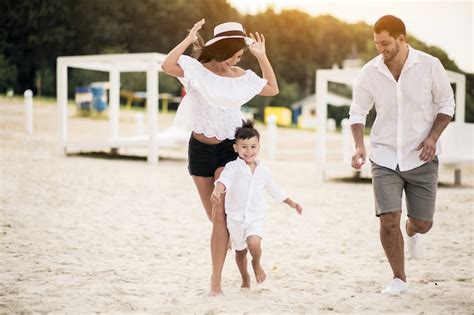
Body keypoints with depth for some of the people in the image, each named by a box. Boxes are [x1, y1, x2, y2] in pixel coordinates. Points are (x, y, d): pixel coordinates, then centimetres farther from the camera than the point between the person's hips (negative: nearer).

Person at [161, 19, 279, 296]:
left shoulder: (243, 77, 1)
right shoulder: (197, 70, -9)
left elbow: (273, 89, 11)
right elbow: (167, 66, -26)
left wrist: (262, 56, 3)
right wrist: (189, 39, -26)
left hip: (229, 148, 0)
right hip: (201, 148, 0)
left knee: (220, 215, -13)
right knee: (215, 216, 12)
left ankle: (216, 279, -9)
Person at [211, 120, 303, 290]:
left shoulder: (263, 171, 6)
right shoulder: (233, 167, -8)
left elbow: (274, 190, 21)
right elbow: (225, 179, -29)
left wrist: (291, 203, 23)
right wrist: (217, 190, -50)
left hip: (255, 218, 1)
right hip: (235, 217, -1)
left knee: (254, 243, -25)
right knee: (240, 251, 14)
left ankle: (257, 264, 8)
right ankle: (245, 279, 39)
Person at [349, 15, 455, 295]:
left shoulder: (429, 66, -10)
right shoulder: (370, 72, -6)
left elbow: (446, 104, 1)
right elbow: (358, 112, 3)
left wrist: (433, 137, -13)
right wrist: (359, 146, -12)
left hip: (421, 157, 0)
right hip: (385, 157, 0)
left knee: (422, 223, 5)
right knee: (389, 220, -11)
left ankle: (413, 233, 45)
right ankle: (399, 279, 8)